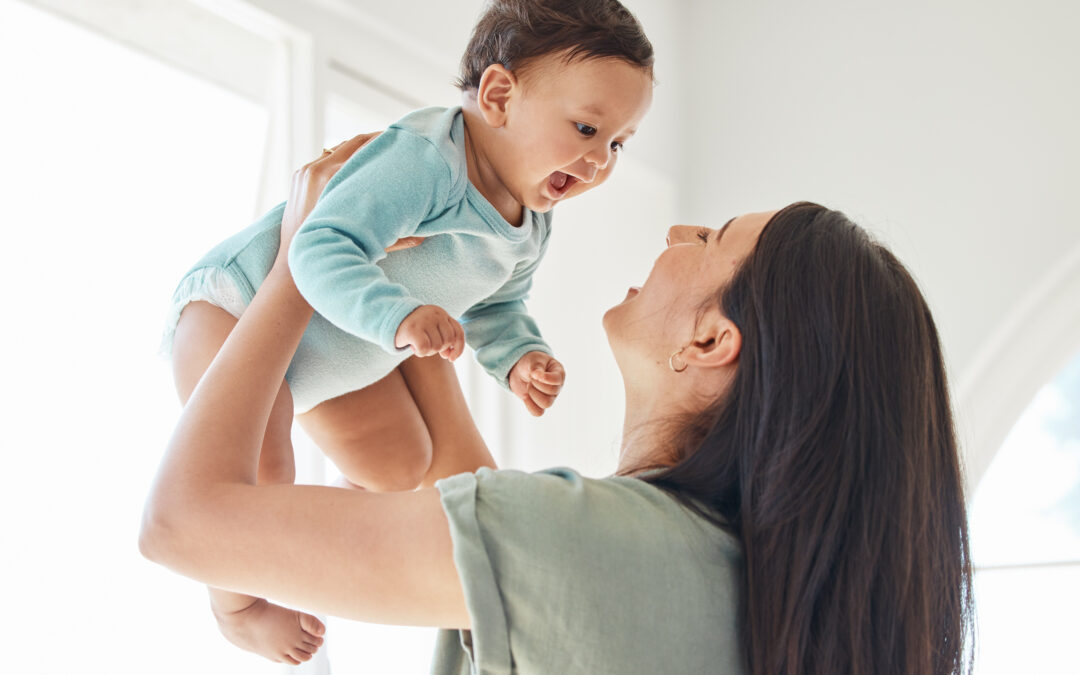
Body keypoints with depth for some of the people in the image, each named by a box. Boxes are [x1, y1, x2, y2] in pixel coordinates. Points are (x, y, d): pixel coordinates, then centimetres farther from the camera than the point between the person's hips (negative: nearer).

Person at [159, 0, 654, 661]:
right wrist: (397, 317, -60)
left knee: (403, 466, 17)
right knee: (256, 472, -26)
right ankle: (237, 605, 3)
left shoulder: (530, 228, -5)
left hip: (340, 361, 9)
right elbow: (324, 248, -45)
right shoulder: (426, 160, -37)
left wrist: (519, 357, -10)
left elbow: (494, 308, 11)